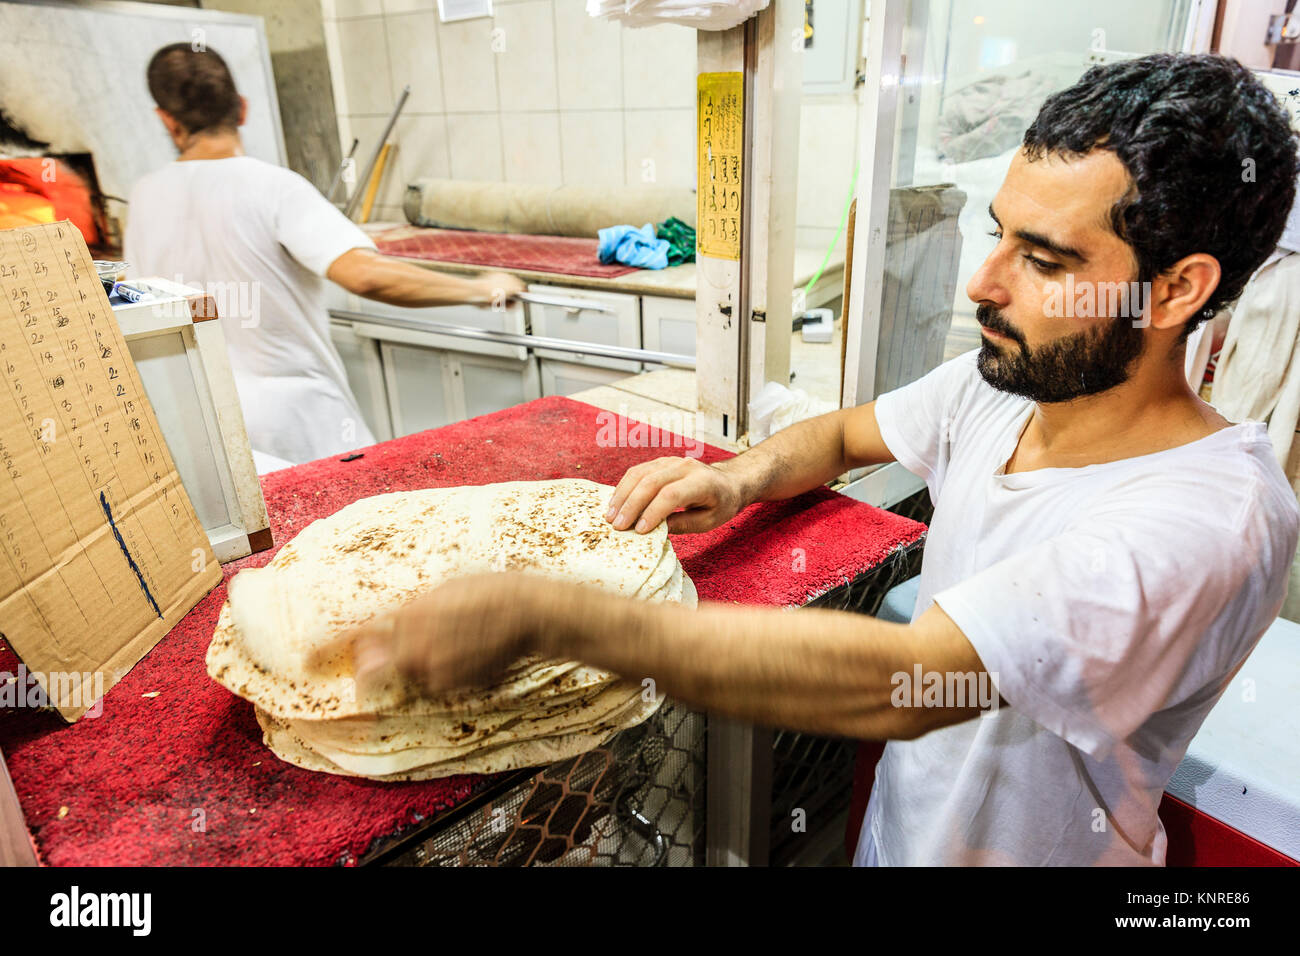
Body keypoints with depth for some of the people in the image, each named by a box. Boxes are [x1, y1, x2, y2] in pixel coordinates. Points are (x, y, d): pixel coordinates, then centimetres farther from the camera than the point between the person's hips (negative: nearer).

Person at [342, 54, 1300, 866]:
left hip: (1023, 846, -5)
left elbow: (892, 682, -44)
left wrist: (543, 614, -46)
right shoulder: (1002, 382, -11)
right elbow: (843, 434, 5)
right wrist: (739, 479, -18)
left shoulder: (1214, 520, -34)